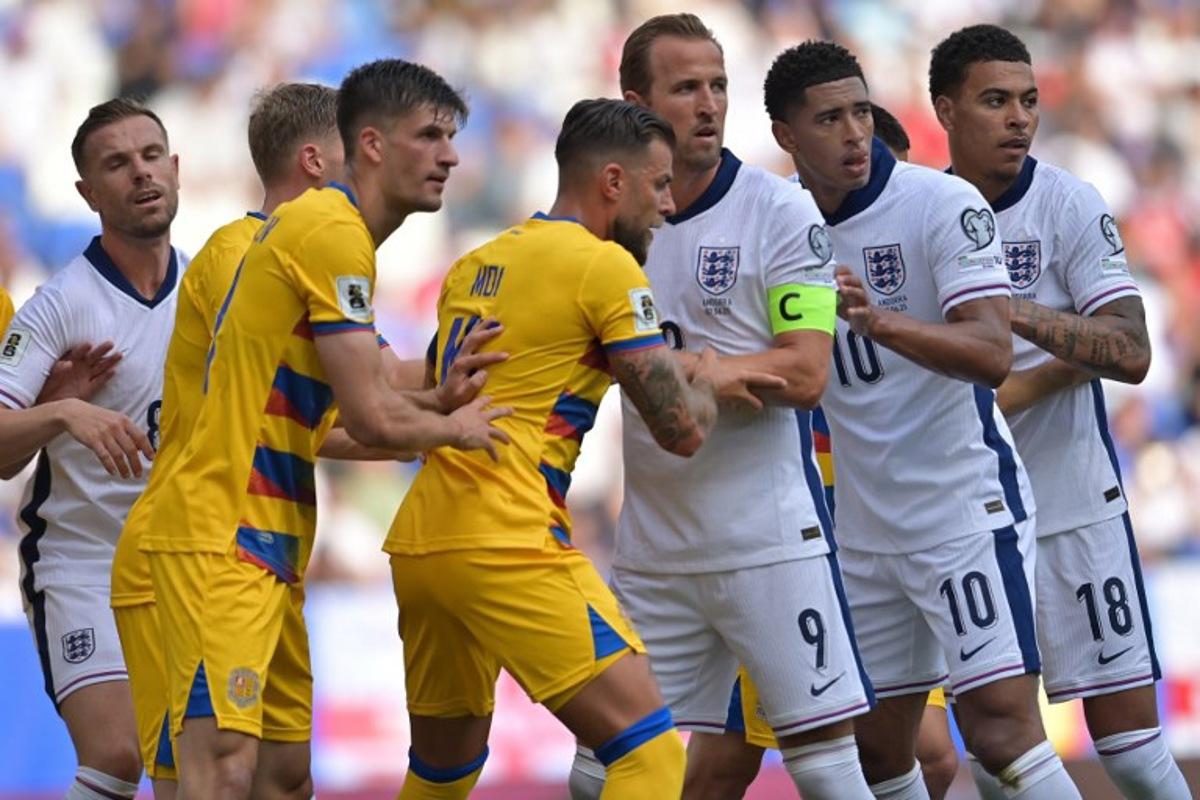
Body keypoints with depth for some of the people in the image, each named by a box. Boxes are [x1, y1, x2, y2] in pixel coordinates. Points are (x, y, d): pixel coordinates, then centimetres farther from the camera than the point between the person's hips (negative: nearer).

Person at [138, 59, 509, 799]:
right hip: (222, 537, -11)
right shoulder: (334, 234, -14)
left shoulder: (330, 229, 18)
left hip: (263, 539, 11)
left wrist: (434, 405, 9)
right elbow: (373, 418, -18)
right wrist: (454, 429, 1)